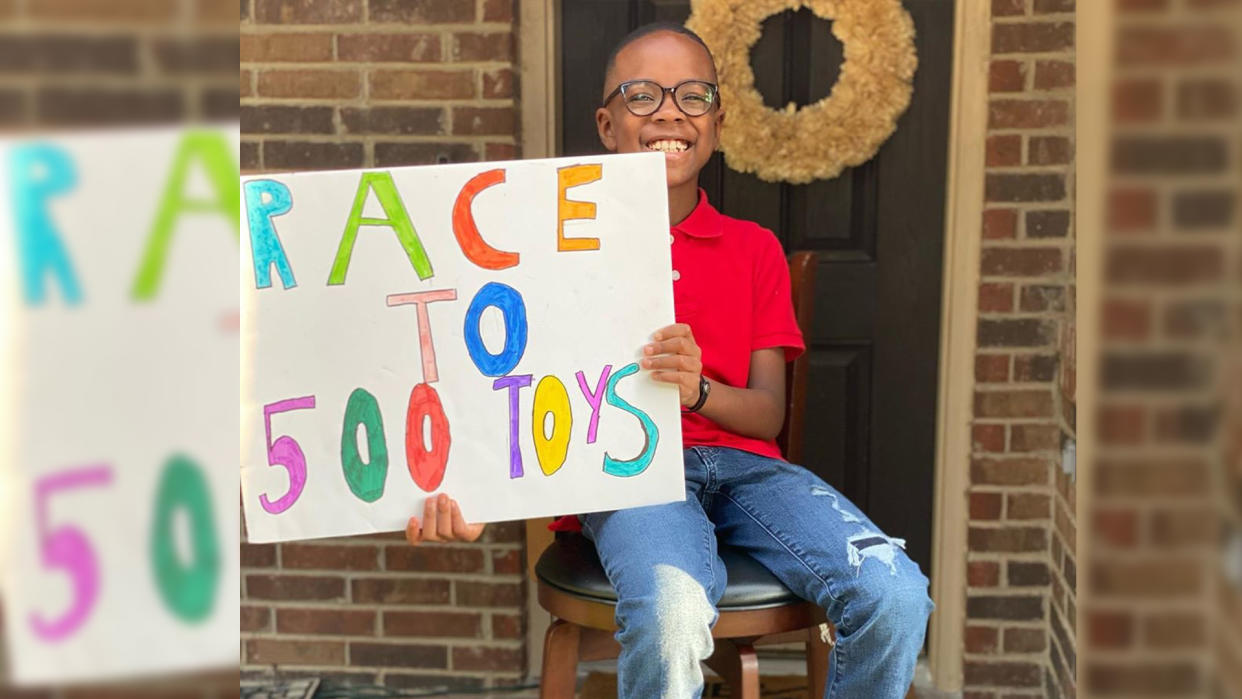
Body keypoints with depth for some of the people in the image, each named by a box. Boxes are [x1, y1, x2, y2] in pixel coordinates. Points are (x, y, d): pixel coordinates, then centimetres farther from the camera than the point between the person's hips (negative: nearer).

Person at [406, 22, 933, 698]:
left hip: (742, 461, 3)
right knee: (670, 611, -38)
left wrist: (697, 389, -17)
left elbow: (769, 413, 8)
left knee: (895, 595, -24)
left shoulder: (755, 249, 16)